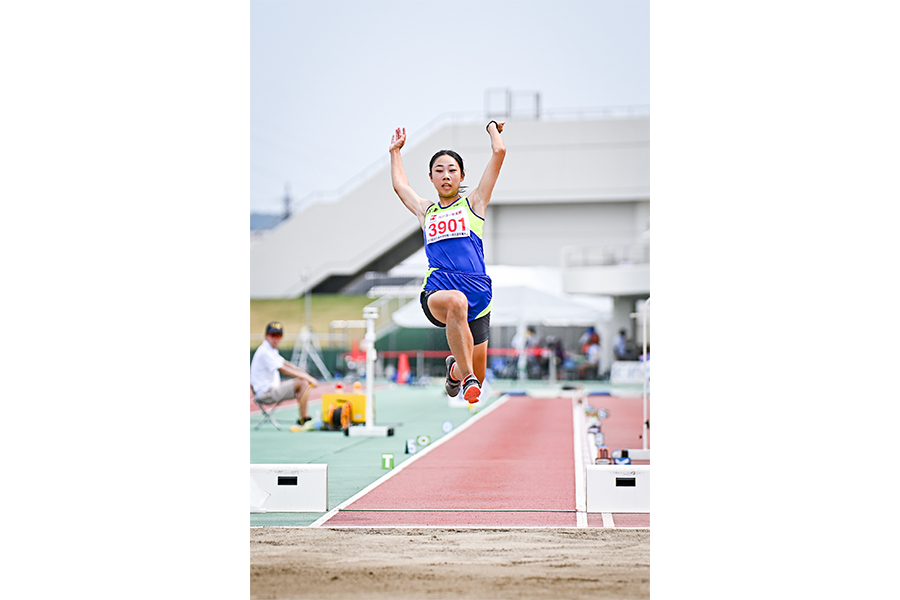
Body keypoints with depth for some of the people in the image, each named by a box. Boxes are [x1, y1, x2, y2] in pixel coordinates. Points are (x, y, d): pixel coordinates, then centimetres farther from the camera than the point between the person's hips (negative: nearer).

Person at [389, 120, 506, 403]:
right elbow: (400, 184, 41)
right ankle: (466, 377, -35)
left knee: (476, 378, 2)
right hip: (436, 292, 0)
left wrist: (492, 128, 29)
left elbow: (499, 153, 13)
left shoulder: (473, 203, 14)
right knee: (456, 301, -40)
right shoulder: (426, 211, 22)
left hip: (476, 293, 0)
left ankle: (457, 368, 39)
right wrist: (395, 151, 50)